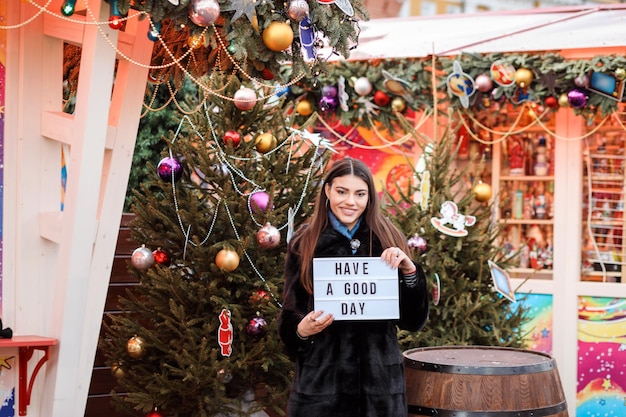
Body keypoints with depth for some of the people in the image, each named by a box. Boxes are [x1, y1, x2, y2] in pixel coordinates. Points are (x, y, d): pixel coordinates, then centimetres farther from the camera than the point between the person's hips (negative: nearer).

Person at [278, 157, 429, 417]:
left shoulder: (389, 241, 3)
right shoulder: (304, 243, 1)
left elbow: (413, 320, 1)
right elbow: (289, 316, 6)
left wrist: (409, 271, -13)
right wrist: (301, 329, -15)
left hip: (379, 376, 1)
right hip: (321, 377, 0)